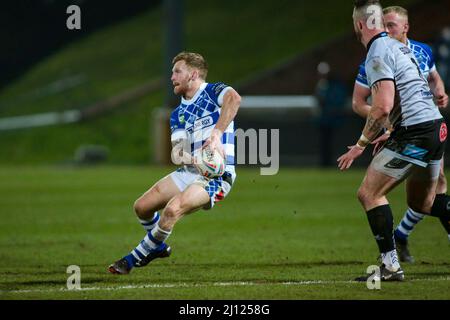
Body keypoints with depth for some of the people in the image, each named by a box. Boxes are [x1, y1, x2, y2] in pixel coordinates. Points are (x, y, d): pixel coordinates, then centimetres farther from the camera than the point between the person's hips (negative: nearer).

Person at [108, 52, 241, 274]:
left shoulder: (213, 92, -4)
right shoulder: (178, 114, 16)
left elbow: (234, 98, -29)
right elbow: (176, 151, 3)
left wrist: (217, 134, -39)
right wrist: (190, 159, -21)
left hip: (216, 174, -8)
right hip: (189, 172, 8)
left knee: (173, 209, -27)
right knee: (142, 207, 2)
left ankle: (136, 258, -9)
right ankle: (158, 247, 31)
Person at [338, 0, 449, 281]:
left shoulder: (378, 55, -12)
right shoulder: (399, 47, 18)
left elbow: (383, 107, -21)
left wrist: (361, 145, -13)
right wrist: (387, 134, 27)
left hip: (415, 134, -10)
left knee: (369, 194, -6)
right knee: (421, 203, 21)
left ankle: (391, 266, -12)